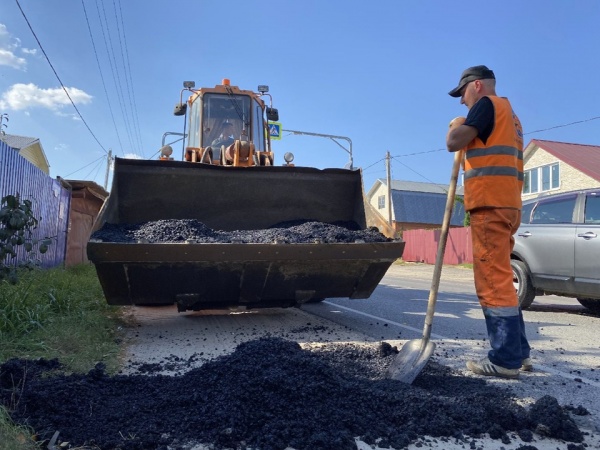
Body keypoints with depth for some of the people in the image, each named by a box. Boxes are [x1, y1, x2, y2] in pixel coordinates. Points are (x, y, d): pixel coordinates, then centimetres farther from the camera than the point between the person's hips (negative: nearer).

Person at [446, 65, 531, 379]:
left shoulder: (488, 104, -1)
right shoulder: (508, 115, 28)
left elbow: (453, 142, -12)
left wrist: (457, 124, 10)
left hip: (491, 204, -10)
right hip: (505, 204, 10)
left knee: (493, 281, -10)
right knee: (499, 279, 12)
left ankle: (505, 359, -7)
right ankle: (518, 352, 17)